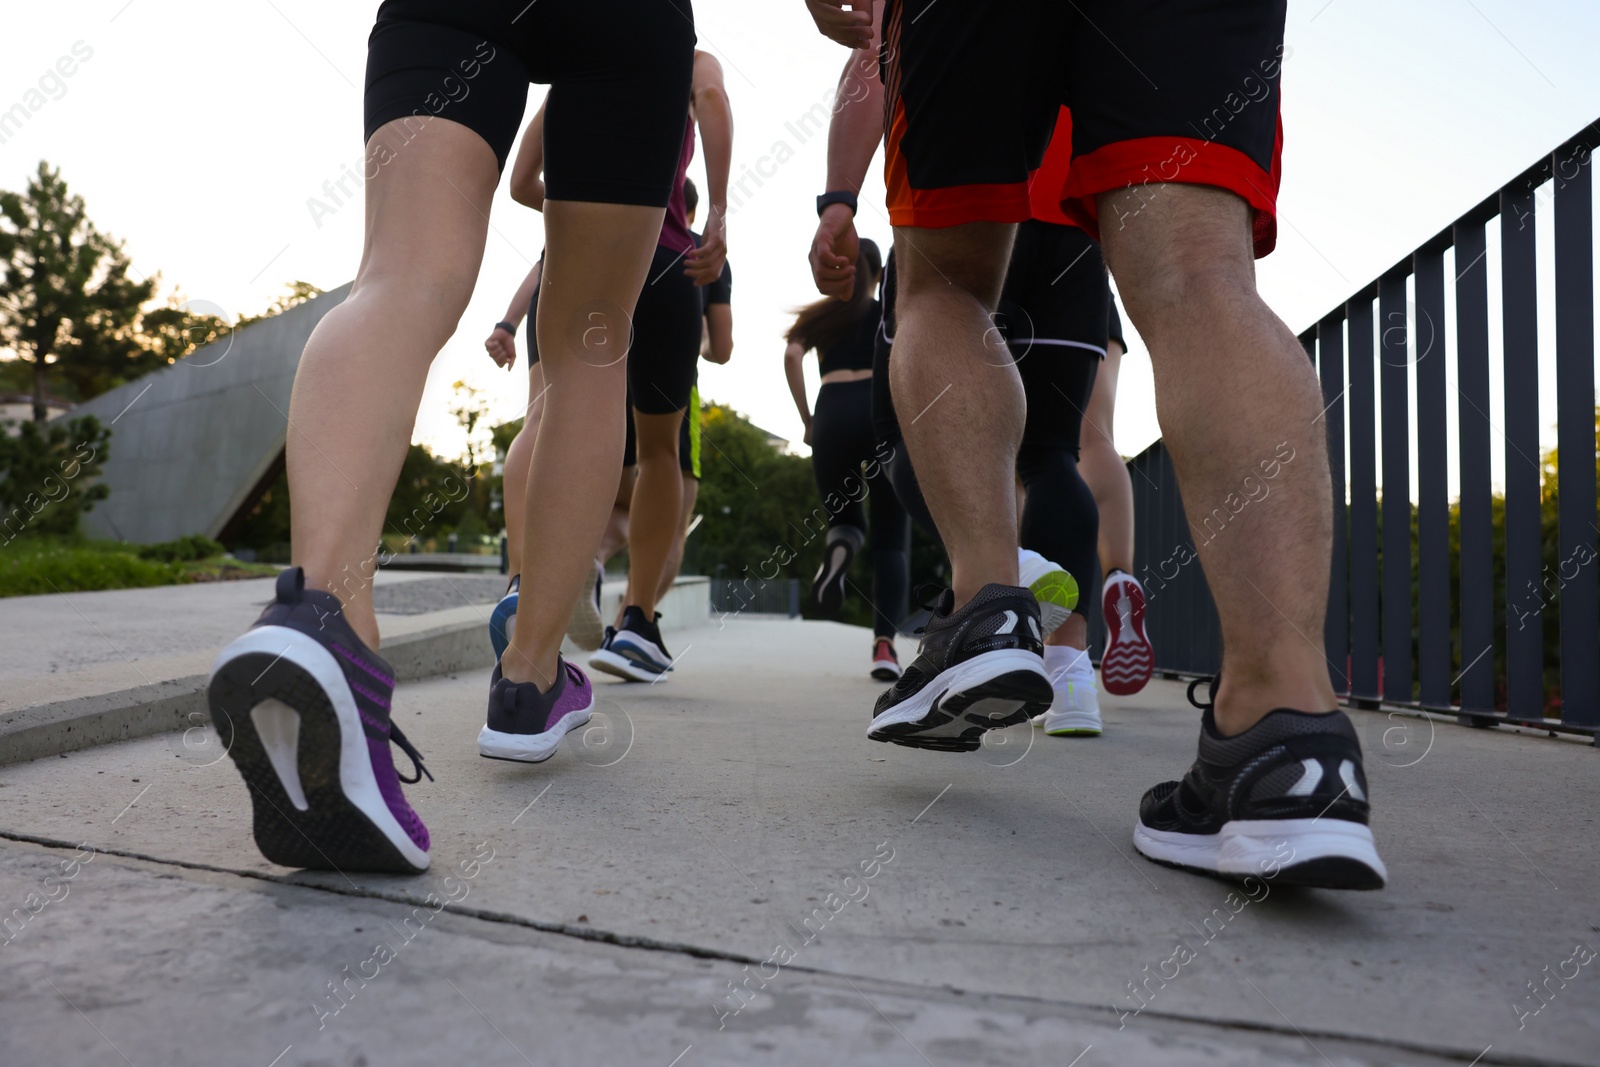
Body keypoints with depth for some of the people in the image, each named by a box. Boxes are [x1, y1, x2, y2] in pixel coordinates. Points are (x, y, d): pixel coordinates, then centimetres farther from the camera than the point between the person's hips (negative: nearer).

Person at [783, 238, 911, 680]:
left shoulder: (819, 315, 23)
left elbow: (792, 355, 3)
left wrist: (806, 420, 6)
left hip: (834, 412, 1)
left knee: (845, 517, 21)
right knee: (891, 538, 3)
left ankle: (839, 543, -18)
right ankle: (884, 644, -15)